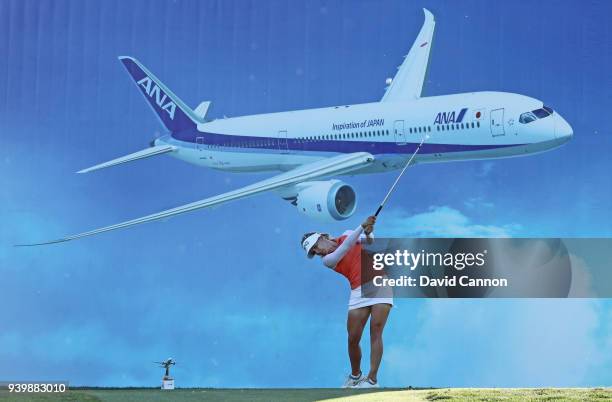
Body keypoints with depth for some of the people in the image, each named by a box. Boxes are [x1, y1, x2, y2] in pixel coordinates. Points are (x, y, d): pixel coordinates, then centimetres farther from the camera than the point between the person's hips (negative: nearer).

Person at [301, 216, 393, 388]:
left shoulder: (347, 234, 14)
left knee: (376, 331, -11)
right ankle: (355, 375, 20)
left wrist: (368, 233, -21)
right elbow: (345, 248, -15)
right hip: (359, 292, 0)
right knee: (353, 339, -4)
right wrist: (362, 226, -24)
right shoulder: (327, 260, 1)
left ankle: (372, 379, -14)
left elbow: (369, 243, 2)